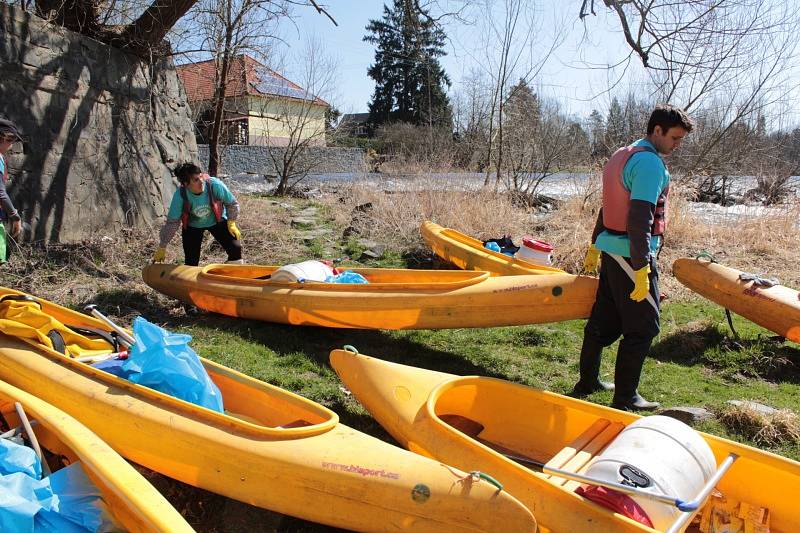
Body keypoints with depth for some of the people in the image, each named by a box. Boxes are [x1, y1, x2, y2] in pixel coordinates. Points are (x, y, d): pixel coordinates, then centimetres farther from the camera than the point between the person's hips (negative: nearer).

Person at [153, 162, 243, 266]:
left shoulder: (215, 185, -32)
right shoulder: (180, 195, -29)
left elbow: (232, 203, -12)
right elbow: (172, 223, -18)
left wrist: (231, 223, -15)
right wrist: (162, 248, -14)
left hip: (217, 221, 0)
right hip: (192, 226, 0)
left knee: (235, 248, -14)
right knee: (191, 262, -3)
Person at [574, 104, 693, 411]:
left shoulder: (623, 156, 17)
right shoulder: (650, 163, -15)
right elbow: (640, 219, -23)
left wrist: (595, 246, 30)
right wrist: (641, 269, -24)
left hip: (611, 251, 10)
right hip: (632, 256, -10)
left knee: (604, 320, 17)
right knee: (643, 326, 0)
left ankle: (587, 383, 28)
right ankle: (624, 398, 8)